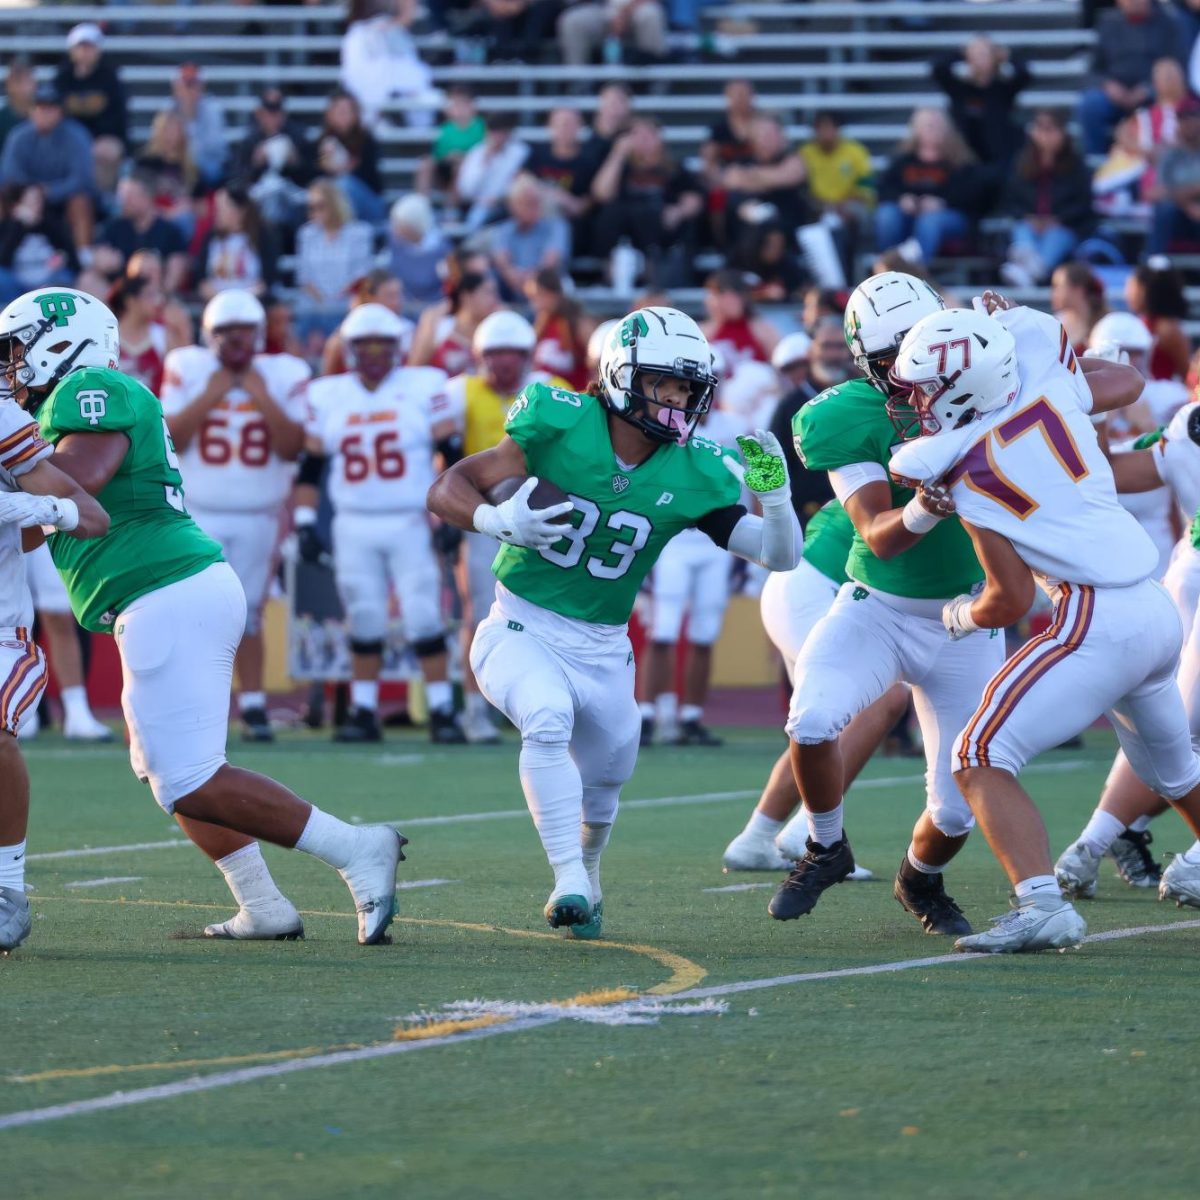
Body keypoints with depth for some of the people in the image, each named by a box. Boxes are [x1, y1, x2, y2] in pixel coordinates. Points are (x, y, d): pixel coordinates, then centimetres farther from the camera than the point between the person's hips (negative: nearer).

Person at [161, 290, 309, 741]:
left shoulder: (283, 376, 1)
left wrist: (262, 398, -13)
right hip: (196, 513, -1)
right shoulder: (187, 370, 0)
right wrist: (209, 396, -13)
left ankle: (253, 706, 10)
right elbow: (169, 438, -7)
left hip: (257, 515, 1)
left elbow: (292, 448, -6)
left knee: (248, 614, 4)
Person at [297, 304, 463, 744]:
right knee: (364, 621, 5)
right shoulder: (328, 396, 7)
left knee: (424, 618, -7)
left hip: (411, 524, -3)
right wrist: (304, 522, 4)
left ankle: (442, 712, -2)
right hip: (354, 527, 3)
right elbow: (310, 464, 11)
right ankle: (363, 712, 12)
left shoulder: (424, 386, -1)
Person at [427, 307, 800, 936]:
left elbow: (780, 556, -6)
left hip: (602, 650, 4)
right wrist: (498, 520, -33)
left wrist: (774, 495, -25)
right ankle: (569, 880, -31)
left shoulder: (693, 475, -9)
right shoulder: (562, 426, -17)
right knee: (549, 718, -33)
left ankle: (585, 874, 50)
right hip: (522, 630, -4)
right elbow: (448, 490, -12)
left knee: (601, 789, 16)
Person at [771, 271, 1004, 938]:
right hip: (878, 608, -2)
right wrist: (920, 514, -44)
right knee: (813, 720, -30)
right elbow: (879, 536, -21)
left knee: (958, 810, -3)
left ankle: (922, 879, 35)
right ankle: (827, 850, 1)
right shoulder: (853, 419, -16)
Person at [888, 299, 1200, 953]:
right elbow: (1127, 383, 28)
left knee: (980, 758, -7)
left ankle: (1041, 904, -23)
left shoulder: (968, 472, -10)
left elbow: (1012, 599, -8)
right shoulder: (1051, 386, 4)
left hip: (1097, 620, -8)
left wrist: (963, 616, 14)